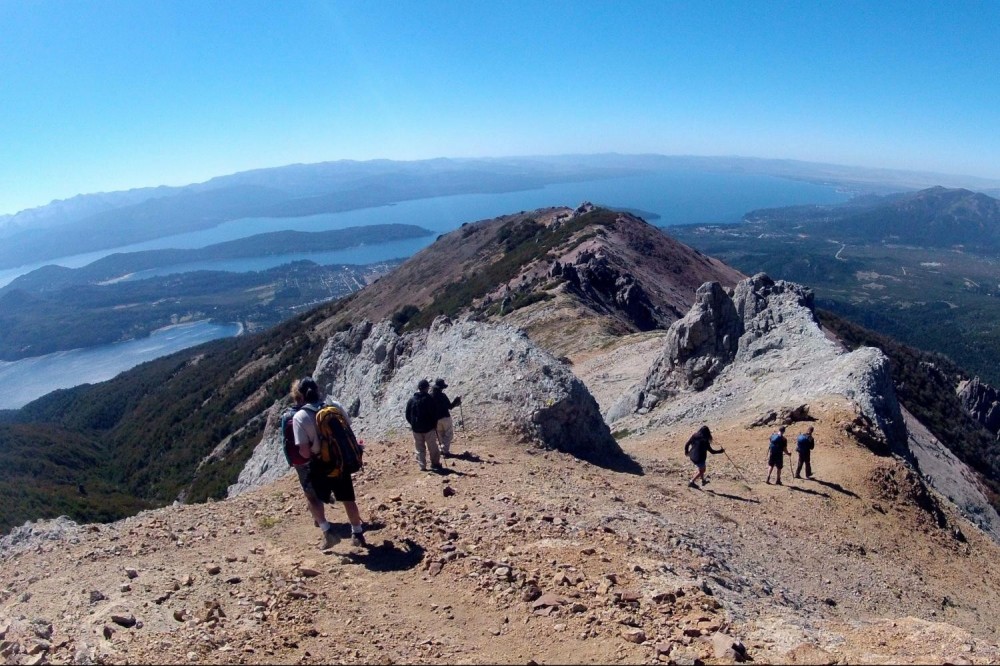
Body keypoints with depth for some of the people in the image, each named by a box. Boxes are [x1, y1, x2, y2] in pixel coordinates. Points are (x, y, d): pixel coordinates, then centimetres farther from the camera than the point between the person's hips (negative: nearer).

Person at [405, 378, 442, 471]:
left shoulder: (412, 400, 0)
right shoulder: (429, 399, -10)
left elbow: (408, 415, 6)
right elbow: (434, 413, -9)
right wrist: (435, 424, 5)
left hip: (416, 428, 3)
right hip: (429, 427, -3)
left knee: (419, 449, 10)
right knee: (432, 447, 10)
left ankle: (422, 466, 10)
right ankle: (435, 464, 16)